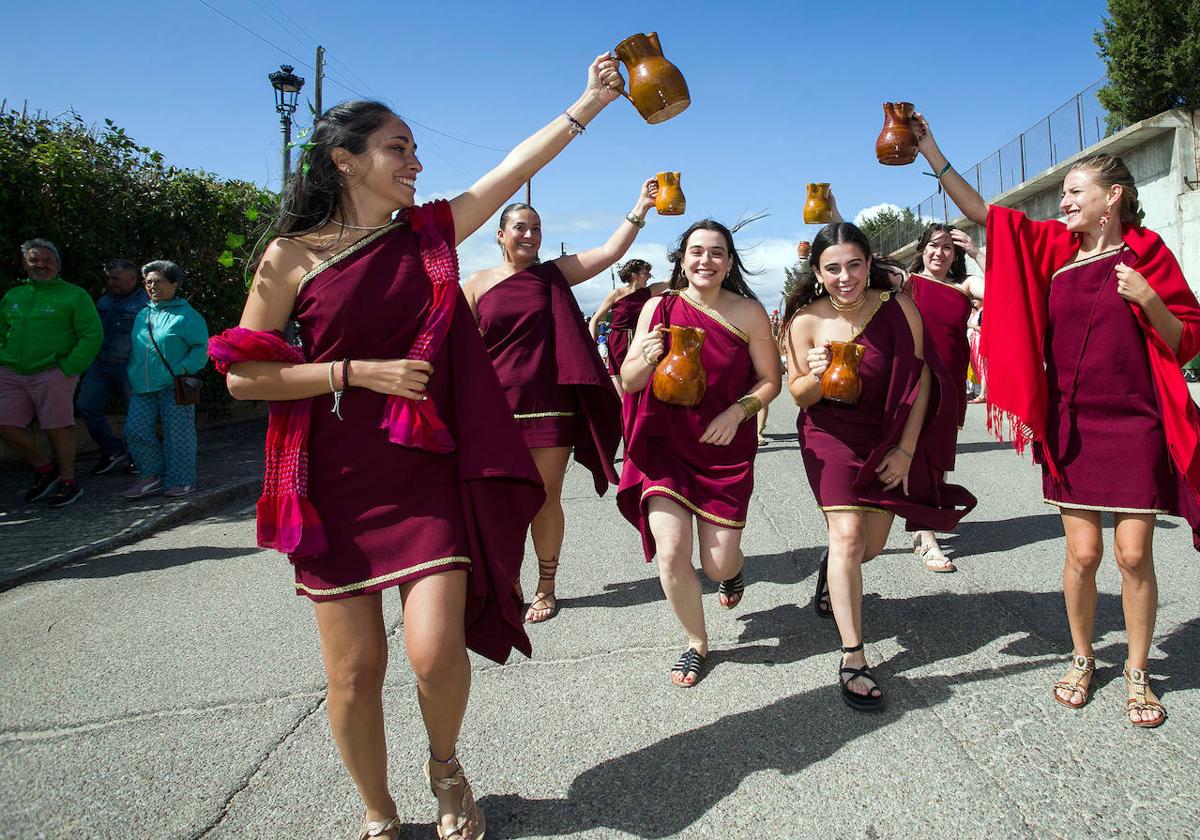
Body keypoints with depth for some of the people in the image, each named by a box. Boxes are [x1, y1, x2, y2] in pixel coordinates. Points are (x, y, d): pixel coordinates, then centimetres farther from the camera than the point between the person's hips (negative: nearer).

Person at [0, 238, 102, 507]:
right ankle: (44, 469, 22)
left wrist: (69, 369, -12)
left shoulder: (74, 295, 0)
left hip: (52, 376, -6)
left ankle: (68, 481, 13)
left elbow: (93, 335, -6)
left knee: (57, 429, -3)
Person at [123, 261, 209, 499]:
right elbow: (135, 350, 25)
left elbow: (201, 349, -8)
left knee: (177, 434, 0)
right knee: (135, 429, -1)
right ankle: (153, 475, 12)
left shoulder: (185, 314, -4)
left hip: (173, 387, -6)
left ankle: (181, 481, 11)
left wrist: (181, 370, -18)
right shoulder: (142, 315, 16)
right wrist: (132, 374, 13)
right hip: (143, 389, 6)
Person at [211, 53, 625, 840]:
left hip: (429, 476, 2)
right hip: (336, 486, -1)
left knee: (436, 652, -10)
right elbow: (243, 376, -4)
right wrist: (361, 372, -11)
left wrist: (591, 101, 7)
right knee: (355, 668, 5)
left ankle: (446, 764, 25)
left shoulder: (431, 232, 6)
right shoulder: (292, 257, -2)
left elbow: (521, 164, 6)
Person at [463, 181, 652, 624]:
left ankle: (546, 587, 21)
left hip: (551, 407, 0)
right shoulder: (478, 283, 5)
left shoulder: (555, 274, 6)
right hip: (497, 408, 0)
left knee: (545, 499, 5)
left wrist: (640, 207, -9)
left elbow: (609, 252, -1)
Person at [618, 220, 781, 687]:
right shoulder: (658, 308, -4)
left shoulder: (749, 312, -7)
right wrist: (648, 358, -22)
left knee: (718, 566, 2)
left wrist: (739, 410, -17)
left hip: (725, 451, 0)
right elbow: (628, 382, -1)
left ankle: (733, 566, 44)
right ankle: (697, 642, 17)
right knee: (671, 553, -11)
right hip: (665, 447, 1)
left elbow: (770, 381, 1)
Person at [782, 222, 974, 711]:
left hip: (889, 437, 2)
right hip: (830, 436, -2)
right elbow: (798, 395, -5)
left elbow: (920, 379, -7)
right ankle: (852, 660, -8)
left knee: (871, 545, 10)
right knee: (848, 534, -18)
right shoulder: (806, 321, -15)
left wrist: (906, 450, -9)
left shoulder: (897, 307, -15)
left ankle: (831, 568, 49)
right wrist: (816, 377, -28)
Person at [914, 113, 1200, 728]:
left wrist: (1147, 299, -17)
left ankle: (1137, 672, 19)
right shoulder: (1055, 247, 6)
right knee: (1082, 553, 4)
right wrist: (931, 152, 0)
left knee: (1134, 554, 0)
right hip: (1071, 425, 2)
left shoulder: (1146, 254, -1)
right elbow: (982, 212, 4)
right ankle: (1082, 658, 25)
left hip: (1135, 426, -2)